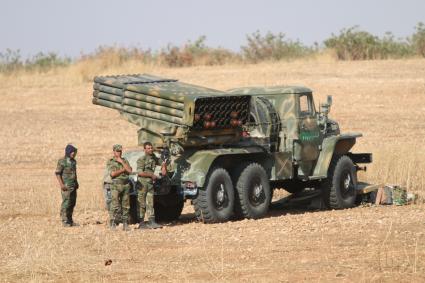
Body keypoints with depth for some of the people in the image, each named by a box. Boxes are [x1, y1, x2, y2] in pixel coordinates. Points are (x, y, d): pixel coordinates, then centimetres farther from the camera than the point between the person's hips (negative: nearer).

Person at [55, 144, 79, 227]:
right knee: (66, 203, -7)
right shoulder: (62, 161, -11)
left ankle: (70, 220, 14)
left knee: (72, 203, 8)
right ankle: (65, 221, -3)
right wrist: (61, 185, -19)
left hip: (73, 186, 8)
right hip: (66, 185, -8)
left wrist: (76, 183, 17)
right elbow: (57, 173, -12)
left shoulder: (73, 161, 13)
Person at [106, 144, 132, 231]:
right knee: (115, 206, -12)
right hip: (116, 185, -4)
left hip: (126, 185, 4)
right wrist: (123, 170, -3)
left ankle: (125, 224, 6)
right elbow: (113, 173, -10)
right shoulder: (110, 162, 3)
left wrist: (122, 162, -4)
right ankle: (112, 223, -8)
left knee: (126, 206, 3)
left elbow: (129, 171, -1)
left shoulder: (125, 161, 14)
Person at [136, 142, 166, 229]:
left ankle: (151, 222, 0)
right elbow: (139, 173, -18)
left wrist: (163, 168, 2)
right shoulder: (141, 160, -10)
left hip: (150, 183, 6)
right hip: (142, 183, -6)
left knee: (150, 204, 2)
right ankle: (141, 223, 3)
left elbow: (162, 162, 24)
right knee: (142, 204, -2)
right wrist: (151, 175, -17)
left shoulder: (154, 158, 9)